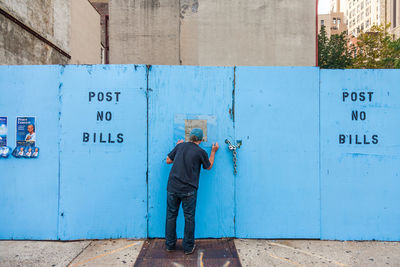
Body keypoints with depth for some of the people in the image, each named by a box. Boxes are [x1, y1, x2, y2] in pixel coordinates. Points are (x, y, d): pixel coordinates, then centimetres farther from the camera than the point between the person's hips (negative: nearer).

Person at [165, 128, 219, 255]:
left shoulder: (180, 145, 3)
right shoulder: (201, 152, -4)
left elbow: (168, 160, 11)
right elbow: (209, 167, 12)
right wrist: (213, 152, 21)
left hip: (172, 187, 3)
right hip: (188, 190, -3)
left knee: (171, 215, 15)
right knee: (189, 218, 11)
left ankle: (170, 244, 28)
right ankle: (188, 247, 22)